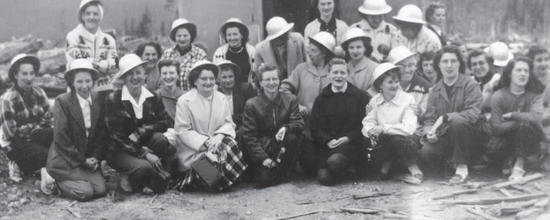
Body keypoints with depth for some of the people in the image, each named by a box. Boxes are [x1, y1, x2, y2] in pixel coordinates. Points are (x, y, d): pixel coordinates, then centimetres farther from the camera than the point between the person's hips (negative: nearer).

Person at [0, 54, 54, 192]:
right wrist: (36, 126, -12)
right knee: (47, 155, -30)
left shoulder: (39, 93, 2)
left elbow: (48, 120, 2)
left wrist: (30, 128, -15)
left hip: (35, 138, 6)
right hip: (15, 144, -6)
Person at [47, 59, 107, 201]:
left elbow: (101, 133, 7)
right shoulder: (62, 101, -13)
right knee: (84, 193, -20)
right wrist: (82, 161, -12)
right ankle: (56, 182, 8)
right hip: (66, 160, -5)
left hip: (89, 159, 5)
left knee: (101, 190, -12)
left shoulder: (97, 100, 2)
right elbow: (61, 138, -14)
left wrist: (95, 158, -5)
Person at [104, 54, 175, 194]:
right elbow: (116, 135, -14)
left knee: (160, 139, -28)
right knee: (144, 166, -33)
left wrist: (139, 133, -23)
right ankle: (129, 179, 2)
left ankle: (153, 183, -12)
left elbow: (163, 123, -5)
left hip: (145, 145, 4)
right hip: (119, 151, -4)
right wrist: (144, 153, -23)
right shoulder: (113, 100, -10)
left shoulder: (153, 98, 3)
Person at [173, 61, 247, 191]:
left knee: (230, 145, -26)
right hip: (193, 150, -5)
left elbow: (229, 123, 8)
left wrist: (220, 135, -16)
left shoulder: (222, 98, 10)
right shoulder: (184, 101, -5)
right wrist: (205, 142, -20)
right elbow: (182, 131, -9)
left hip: (217, 143, 5)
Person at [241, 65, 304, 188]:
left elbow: (299, 123, -8)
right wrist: (263, 158, -18)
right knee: (265, 180, -23)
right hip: (262, 149, -2)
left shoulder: (290, 100, -1)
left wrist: (286, 128, -32)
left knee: (293, 136, -31)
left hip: (283, 146, 2)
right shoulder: (251, 104, -6)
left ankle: (283, 171, -8)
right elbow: (249, 137, -7)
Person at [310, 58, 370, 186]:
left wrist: (348, 138, -14)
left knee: (334, 161, -34)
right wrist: (328, 141, -12)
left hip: (352, 143, -2)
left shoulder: (360, 96, 6)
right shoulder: (321, 98, 13)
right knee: (324, 178, -21)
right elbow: (315, 126, 6)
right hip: (328, 145, 3)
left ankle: (350, 169, -1)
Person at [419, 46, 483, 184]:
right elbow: (429, 118, 6)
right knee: (426, 153, -27)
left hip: (468, 136, -3)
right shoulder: (435, 90, 9)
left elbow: (473, 113, -18)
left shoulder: (470, 85, -5)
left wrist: (444, 118, -25)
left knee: (457, 121, -36)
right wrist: (429, 131, -18)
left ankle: (462, 166, -19)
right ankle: (450, 161, 7)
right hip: (444, 137, 3)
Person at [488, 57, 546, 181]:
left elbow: (536, 117, -27)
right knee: (493, 147, -33)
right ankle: (508, 161, 6)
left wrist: (511, 115, -19)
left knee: (525, 125, -33)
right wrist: (521, 119, -20)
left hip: (528, 139, 0)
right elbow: (497, 128, -16)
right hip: (506, 137, 0)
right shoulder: (498, 96, -10)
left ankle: (519, 165, -18)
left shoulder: (534, 95, -7)